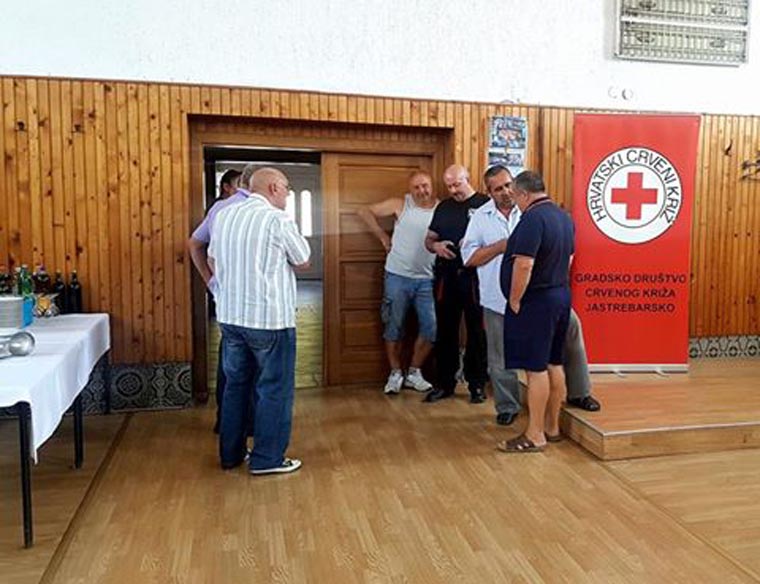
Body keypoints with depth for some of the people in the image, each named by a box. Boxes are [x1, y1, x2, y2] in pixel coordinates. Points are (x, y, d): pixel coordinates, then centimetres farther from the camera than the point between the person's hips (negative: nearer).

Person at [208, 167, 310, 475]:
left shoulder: (224, 215, 7)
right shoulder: (278, 219, -13)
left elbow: (212, 260, 18)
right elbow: (303, 262, -2)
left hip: (230, 315, 7)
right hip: (270, 318, -7)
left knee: (236, 384, 17)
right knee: (274, 389, 5)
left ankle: (231, 454, 27)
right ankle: (267, 458, 13)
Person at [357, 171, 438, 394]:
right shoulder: (400, 205, -2)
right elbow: (365, 212, 1)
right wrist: (383, 236, -2)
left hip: (427, 279, 2)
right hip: (398, 276, -1)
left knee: (431, 328, 1)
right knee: (394, 327, 6)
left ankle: (414, 373, 19)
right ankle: (395, 374, 21)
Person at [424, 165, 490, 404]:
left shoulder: (485, 204, -1)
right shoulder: (443, 207, 14)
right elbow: (429, 239, 19)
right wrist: (435, 246, -3)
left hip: (474, 276, -4)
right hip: (446, 277, 5)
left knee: (476, 331, 4)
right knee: (445, 331, 10)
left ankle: (477, 384, 17)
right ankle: (445, 383, 21)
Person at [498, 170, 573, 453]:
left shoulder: (533, 218, -19)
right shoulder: (563, 216, 11)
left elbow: (524, 265, -25)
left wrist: (514, 302, -16)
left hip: (535, 302, -9)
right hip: (560, 296, 10)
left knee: (536, 368, -3)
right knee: (554, 364, 15)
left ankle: (535, 435, 5)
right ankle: (552, 427, 26)